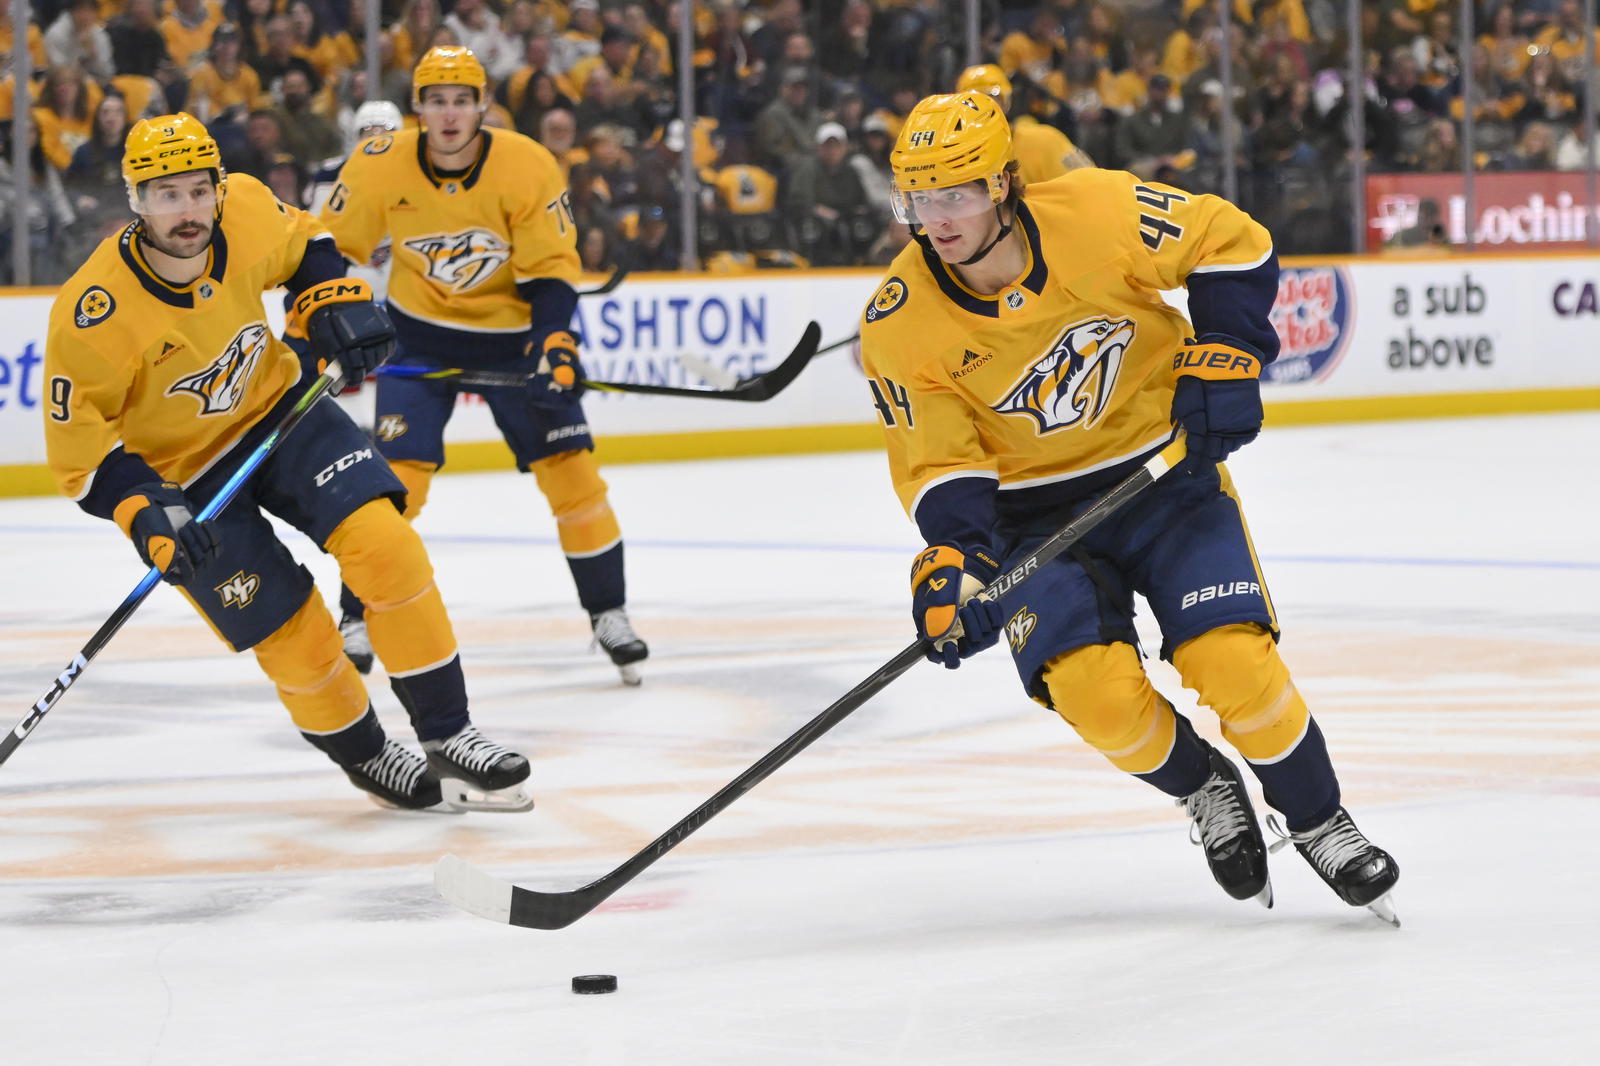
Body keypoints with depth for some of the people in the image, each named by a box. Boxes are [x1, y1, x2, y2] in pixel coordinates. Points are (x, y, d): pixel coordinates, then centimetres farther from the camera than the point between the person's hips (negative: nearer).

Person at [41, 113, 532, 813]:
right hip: (180, 471, -3)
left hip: (276, 407, 3)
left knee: (384, 543, -17)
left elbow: (303, 245, 8)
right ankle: (365, 756, 22)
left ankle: (447, 737, -5)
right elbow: (77, 441, -19)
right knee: (292, 634, -7)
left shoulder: (247, 212, -17)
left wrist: (334, 302, -7)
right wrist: (144, 511, -30)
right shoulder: (94, 316, -29)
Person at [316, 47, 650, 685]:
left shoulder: (528, 167, -19)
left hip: (513, 332, 0)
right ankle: (357, 620, 1)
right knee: (396, 476, -12)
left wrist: (555, 343, -27)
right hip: (420, 333, 0)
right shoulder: (379, 167, -16)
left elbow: (552, 270, -14)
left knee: (569, 468, -4)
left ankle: (608, 614, 12)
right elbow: (330, 249, -4)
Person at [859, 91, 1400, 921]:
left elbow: (1232, 244, -6)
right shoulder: (900, 327, -16)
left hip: (1164, 466, -1)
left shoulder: (1096, 214, -20)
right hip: (1035, 509, 1)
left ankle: (1318, 822, 11)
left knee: (1234, 664, -16)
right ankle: (1205, 792, 12)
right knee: (1096, 691, -20)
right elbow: (940, 464, -12)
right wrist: (954, 559, -28)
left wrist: (1222, 360, -15)